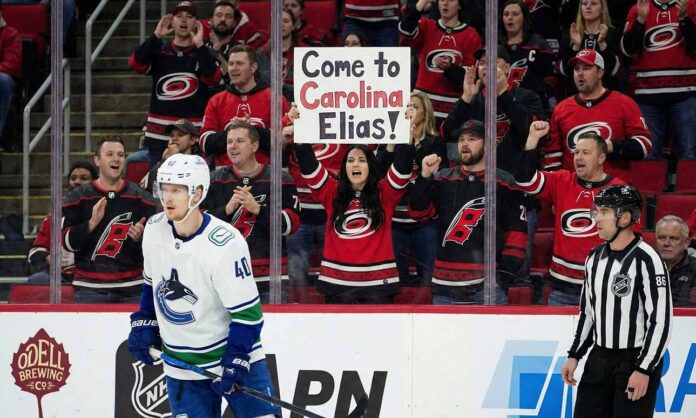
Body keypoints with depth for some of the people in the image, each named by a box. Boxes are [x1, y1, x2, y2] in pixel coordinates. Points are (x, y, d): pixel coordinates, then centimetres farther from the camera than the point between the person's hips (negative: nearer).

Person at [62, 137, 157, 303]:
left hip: (131, 289, 1)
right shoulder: (78, 197, 3)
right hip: (90, 289, -1)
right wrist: (92, 223, -18)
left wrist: (140, 237, -16)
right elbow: (68, 242, -2)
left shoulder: (140, 197, 7)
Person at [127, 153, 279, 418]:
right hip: (181, 365, 4)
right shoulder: (154, 230, -3)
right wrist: (143, 323, 9)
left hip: (235, 357, -4)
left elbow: (247, 311, -19)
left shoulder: (225, 244, -21)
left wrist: (235, 361, -23)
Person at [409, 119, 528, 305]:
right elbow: (418, 212, 3)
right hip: (445, 284, 3)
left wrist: (505, 275, -7)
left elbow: (516, 232, 1)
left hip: (487, 284, -3)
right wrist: (425, 177, -11)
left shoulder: (504, 183, 3)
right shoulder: (443, 180, 12)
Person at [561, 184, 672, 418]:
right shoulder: (595, 258, 8)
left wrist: (644, 370, -19)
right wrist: (574, 355, 14)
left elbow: (661, 322, -17)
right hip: (599, 359, 7)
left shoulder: (646, 260, -16)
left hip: (636, 361, -7)